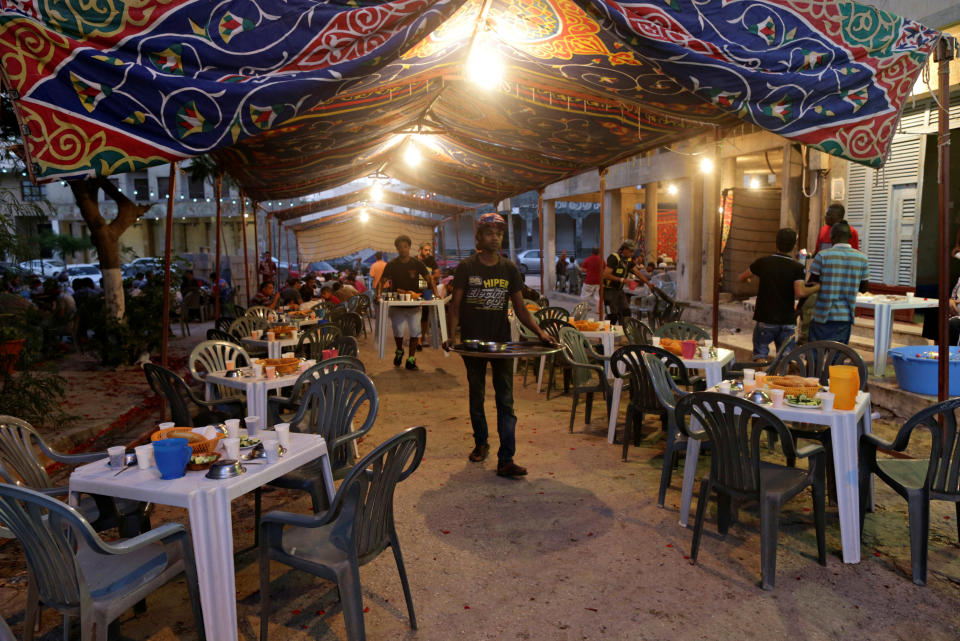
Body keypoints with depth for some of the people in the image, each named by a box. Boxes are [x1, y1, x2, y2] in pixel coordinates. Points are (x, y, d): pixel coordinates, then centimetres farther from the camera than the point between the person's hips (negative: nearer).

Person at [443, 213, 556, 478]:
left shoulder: (510, 270, 5)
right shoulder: (466, 267, -1)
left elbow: (520, 308, 7)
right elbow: (455, 305, -2)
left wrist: (539, 331, -7)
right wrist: (451, 335, -17)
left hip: (502, 341, 1)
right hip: (472, 342, -1)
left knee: (505, 400, -5)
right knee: (476, 396, 13)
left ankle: (506, 459, -4)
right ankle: (481, 443, 34)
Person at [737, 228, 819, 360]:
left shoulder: (763, 262, -4)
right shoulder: (797, 267, -6)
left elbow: (740, 278, 8)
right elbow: (800, 293, -19)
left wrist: (748, 279, 30)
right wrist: (818, 287, -2)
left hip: (765, 319, -1)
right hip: (788, 321, 1)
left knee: (760, 354, 7)